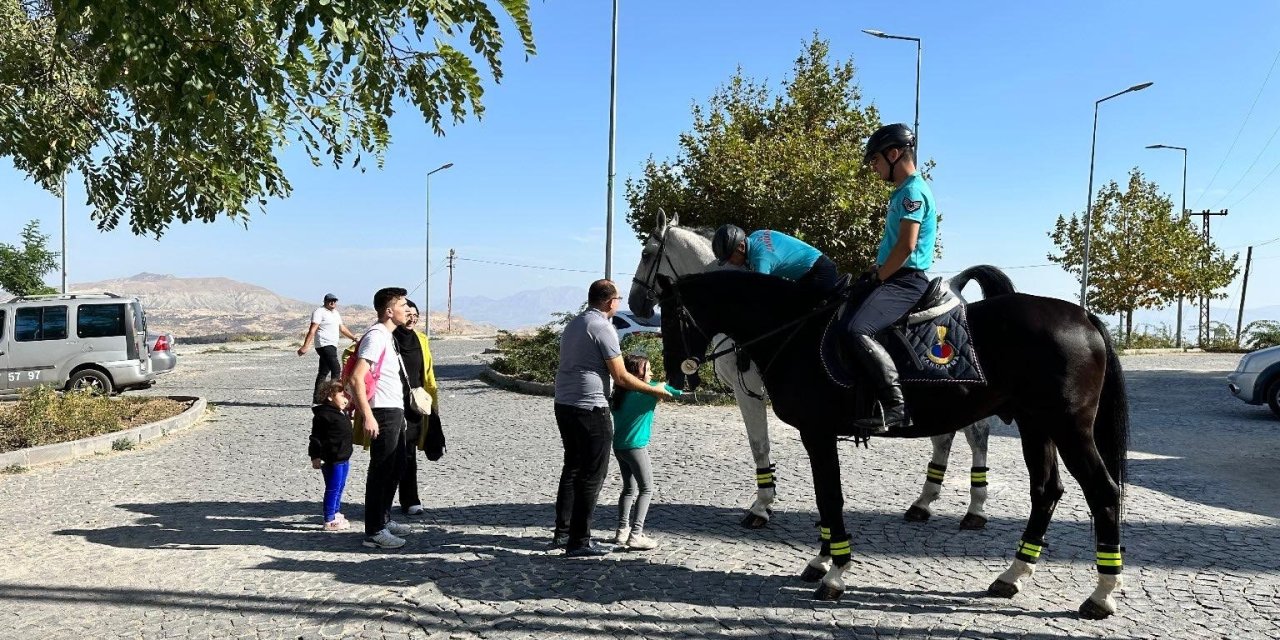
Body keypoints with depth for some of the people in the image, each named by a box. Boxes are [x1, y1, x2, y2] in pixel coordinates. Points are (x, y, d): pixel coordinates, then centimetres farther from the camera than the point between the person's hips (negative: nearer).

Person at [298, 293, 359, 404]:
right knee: (336, 369, -16)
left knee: (324, 372, 10)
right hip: (324, 345, -9)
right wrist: (305, 346, -21)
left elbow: (342, 329, 29)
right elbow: (312, 330, -14)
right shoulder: (320, 312, -7)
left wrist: (354, 338, 27)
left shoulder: (336, 313, 20)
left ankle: (317, 399, 15)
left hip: (332, 346, 9)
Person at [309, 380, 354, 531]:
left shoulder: (341, 413, 16)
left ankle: (336, 513, 32)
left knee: (340, 487, 19)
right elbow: (316, 437, -16)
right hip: (332, 460, -10)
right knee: (333, 489, -4)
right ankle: (330, 520, 2)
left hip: (343, 459, 10)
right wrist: (315, 457, -19)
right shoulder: (323, 414, -14)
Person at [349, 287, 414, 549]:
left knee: (396, 466, 19)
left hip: (395, 411, 10)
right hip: (383, 413, -10)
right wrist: (367, 416, -26)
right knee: (381, 471, -3)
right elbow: (356, 378, -24)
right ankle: (374, 532, 5)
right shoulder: (376, 336, -16)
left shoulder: (388, 336, 15)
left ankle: (384, 520, 32)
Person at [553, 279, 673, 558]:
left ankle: (562, 532, 23)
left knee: (572, 468, 18)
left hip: (563, 405, 9)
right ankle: (579, 541, 3)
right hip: (590, 408, -9)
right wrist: (655, 390, -2)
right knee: (592, 474, -1)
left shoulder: (573, 324, 15)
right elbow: (621, 377, -13)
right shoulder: (603, 328, -12)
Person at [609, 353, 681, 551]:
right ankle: (635, 535, -9)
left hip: (619, 446, 8)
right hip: (635, 446, -8)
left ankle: (622, 531, 19)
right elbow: (675, 390, -9)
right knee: (646, 489, -1)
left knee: (629, 488, 18)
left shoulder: (619, 394, 8)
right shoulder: (648, 390, -12)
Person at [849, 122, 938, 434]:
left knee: (858, 330, -30)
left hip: (905, 281, -11)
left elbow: (906, 245, -20)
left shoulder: (913, 191, -12)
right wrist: (874, 272, 14)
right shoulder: (902, 192, 20)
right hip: (895, 279, 11)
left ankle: (895, 406, -29)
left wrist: (877, 278, -12)